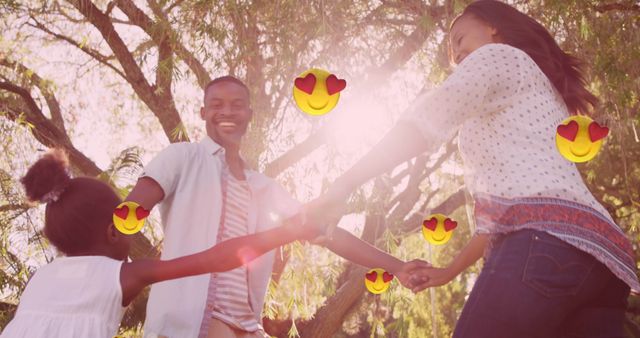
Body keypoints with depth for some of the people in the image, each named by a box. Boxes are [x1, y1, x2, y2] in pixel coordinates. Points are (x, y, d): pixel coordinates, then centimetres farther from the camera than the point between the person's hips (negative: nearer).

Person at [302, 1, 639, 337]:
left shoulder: (498, 56, 12)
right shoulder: (538, 90, 38)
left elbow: (424, 121, -1)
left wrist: (341, 186, 3)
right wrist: (451, 269, 38)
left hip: (546, 244, -9)